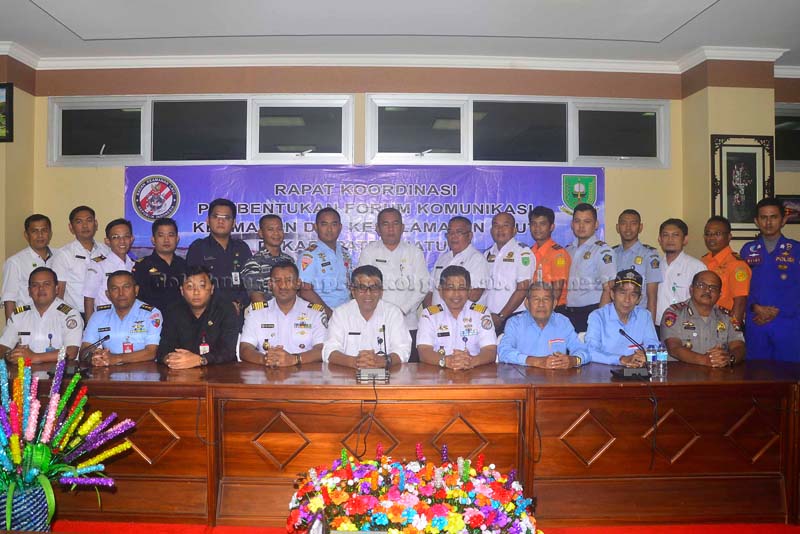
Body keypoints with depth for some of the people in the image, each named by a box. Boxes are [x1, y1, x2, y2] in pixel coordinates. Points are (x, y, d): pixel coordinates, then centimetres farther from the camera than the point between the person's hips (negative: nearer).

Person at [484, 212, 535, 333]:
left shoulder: (522, 252, -4)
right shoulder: (487, 254, 14)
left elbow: (522, 289, -10)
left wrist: (500, 317, -10)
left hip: (514, 318, -4)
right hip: (489, 319, 5)